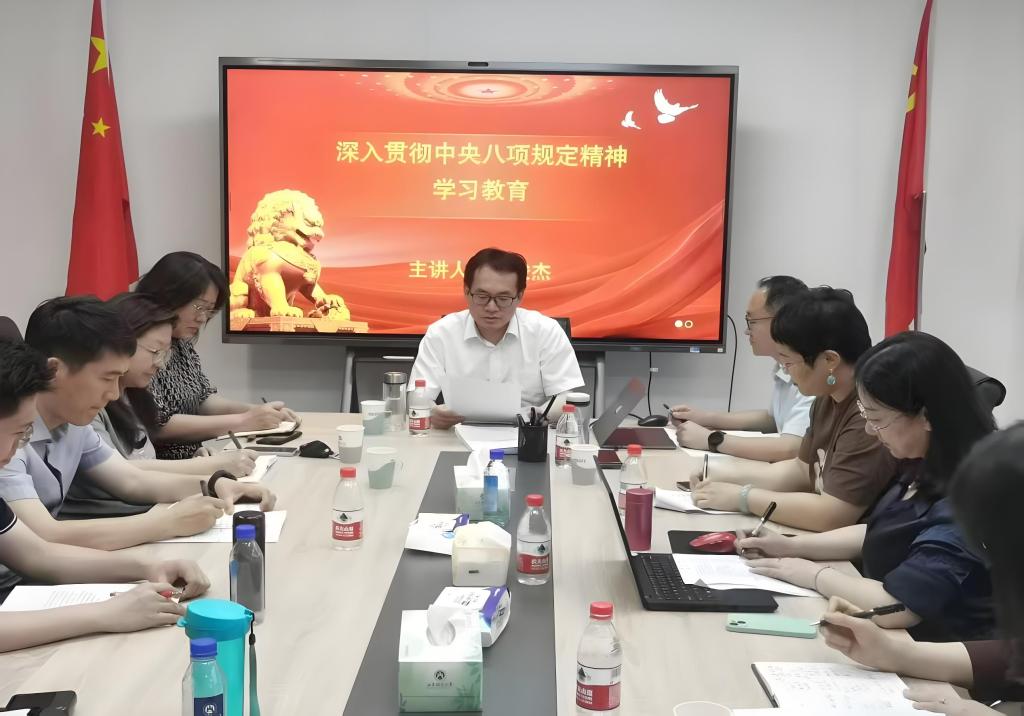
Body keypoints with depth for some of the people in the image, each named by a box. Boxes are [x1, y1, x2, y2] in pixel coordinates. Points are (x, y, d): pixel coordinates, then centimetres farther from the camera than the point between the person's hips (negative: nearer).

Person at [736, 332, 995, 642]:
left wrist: (812, 574, -15)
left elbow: (892, 606, -31)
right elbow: (877, 534, 17)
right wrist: (792, 546, 5)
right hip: (888, 639, 8)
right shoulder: (930, 469, 1)